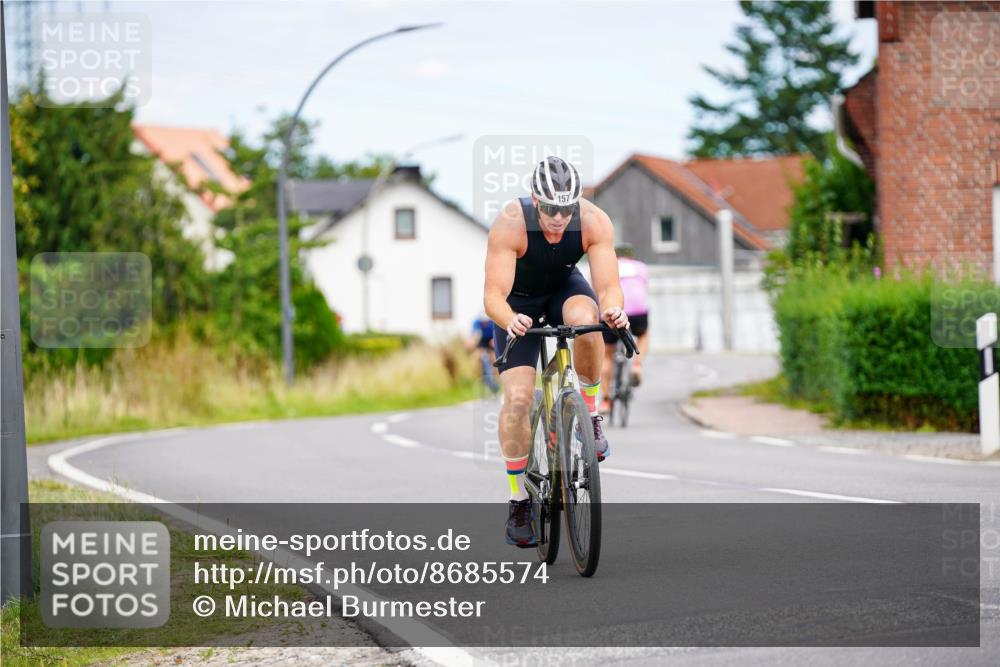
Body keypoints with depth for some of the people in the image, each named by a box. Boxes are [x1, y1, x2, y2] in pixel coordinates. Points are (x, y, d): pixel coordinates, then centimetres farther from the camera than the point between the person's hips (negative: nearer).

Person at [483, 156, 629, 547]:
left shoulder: (594, 222, -28)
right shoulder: (510, 224, -34)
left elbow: (608, 286, -32)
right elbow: (493, 297, -38)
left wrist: (613, 309, -56)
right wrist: (511, 321, -60)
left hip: (564, 286, 1)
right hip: (518, 300, -1)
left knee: (586, 320, -36)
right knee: (517, 398, -15)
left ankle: (590, 417, -14)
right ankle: (519, 503, -1)